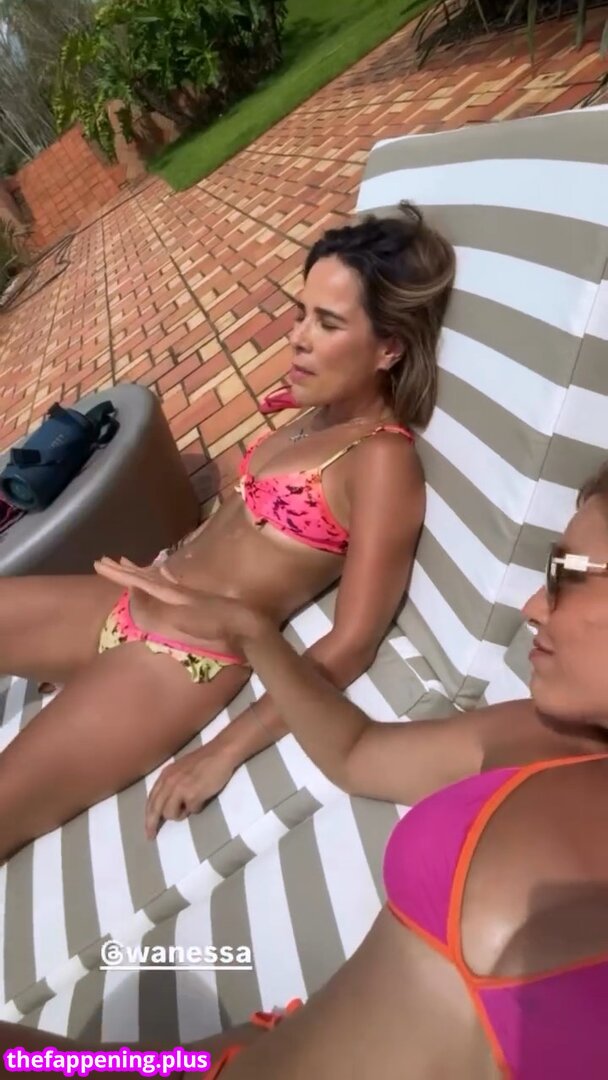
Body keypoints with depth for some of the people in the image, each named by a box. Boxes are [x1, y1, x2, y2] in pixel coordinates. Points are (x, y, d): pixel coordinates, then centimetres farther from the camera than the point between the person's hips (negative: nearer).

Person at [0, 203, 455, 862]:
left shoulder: (382, 461, -18)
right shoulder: (321, 415, 8)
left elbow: (350, 644, -20)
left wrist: (225, 752, -19)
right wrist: (166, 564, 16)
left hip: (181, 661, -8)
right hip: (135, 604, 9)